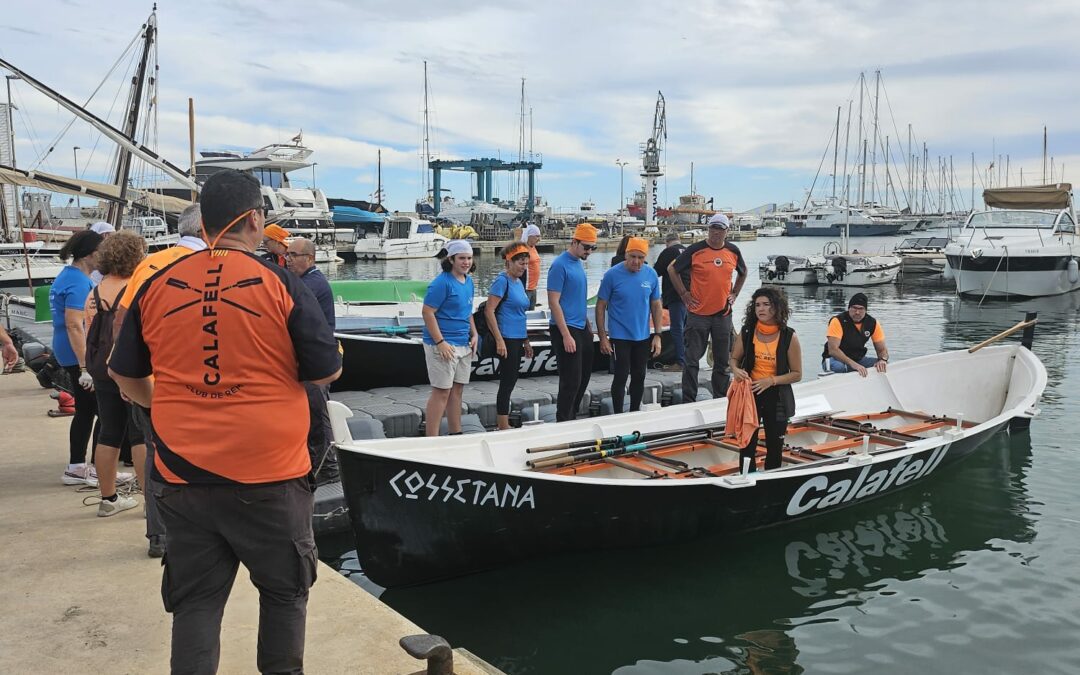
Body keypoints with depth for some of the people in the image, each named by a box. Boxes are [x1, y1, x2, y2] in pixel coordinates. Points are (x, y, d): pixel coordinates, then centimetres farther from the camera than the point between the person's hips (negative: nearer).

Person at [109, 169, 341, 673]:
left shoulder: (157, 285, 2)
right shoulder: (282, 285, -10)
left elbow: (124, 373, 12)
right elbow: (327, 372, -5)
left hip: (183, 474, 3)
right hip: (269, 473, -3)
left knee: (195, 602, 14)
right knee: (284, 591, 16)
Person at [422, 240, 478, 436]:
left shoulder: (468, 281, 12)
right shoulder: (442, 282, -14)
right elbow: (427, 312, -17)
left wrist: (474, 334, 13)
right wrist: (440, 342, -21)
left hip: (464, 345, 8)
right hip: (444, 345, -8)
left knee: (457, 389, 14)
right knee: (442, 391, -6)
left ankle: (456, 434, 25)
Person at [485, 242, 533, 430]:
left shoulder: (518, 282, 14)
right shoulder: (502, 281, -11)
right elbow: (489, 311, -17)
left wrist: (526, 341, 23)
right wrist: (499, 340, -20)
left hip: (517, 339, 9)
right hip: (507, 339, -9)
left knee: (509, 382, 13)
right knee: (507, 383, -5)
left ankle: (502, 425, 22)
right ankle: (504, 429, 1)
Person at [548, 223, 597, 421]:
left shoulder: (579, 263, 13)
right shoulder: (560, 265, -14)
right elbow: (553, 302, -17)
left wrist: (588, 324, 19)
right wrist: (566, 336, -20)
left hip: (581, 328, 9)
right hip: (566, 330, -9)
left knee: (584, 377, 15)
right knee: (571, 381, -5)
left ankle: (571, 418, 27)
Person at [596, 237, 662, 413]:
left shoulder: (651, 275, -2)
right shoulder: (612, 275, -11)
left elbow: (656, 306, 6)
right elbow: (601, 306, -7)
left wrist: (657, 335, 2)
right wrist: (603, 337, -9)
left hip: (643, 337, 4)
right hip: (619, 337, -4)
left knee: (639, 376, 12)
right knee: (621, 376, -1)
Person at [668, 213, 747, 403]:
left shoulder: (733, 251, 6)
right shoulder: (695, 250, -6)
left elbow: (743, 272, 24)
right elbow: (672, 269, 1)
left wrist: (734, 293, 13)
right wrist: (684, 294, -2)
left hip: (723, 314, 3)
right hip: (698, 313, -3)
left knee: (722, 361, 10)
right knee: (691, 360, -1)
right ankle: (688, 402, 6)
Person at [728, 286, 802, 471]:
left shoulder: (789, 337, -9)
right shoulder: (746, 332, -4)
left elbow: (796, 374, -5)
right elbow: (734, 359, 10)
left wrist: (771, 380, -19)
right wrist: (736, 370, -13)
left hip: (777, 398, -1)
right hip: (750, 394, 1)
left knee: (774, 448, 13)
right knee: (747, 445, 1)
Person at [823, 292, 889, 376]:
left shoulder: (872, 323, -3)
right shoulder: (838, 321, -19)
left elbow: (882, 349, 0)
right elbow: (833, 350, -28)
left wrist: (883, 360, -24)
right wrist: (853, 364, -40)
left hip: (858, 359, 5)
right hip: (837, 359, -5)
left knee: (885, 366, -14)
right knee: (839, 367, -39)